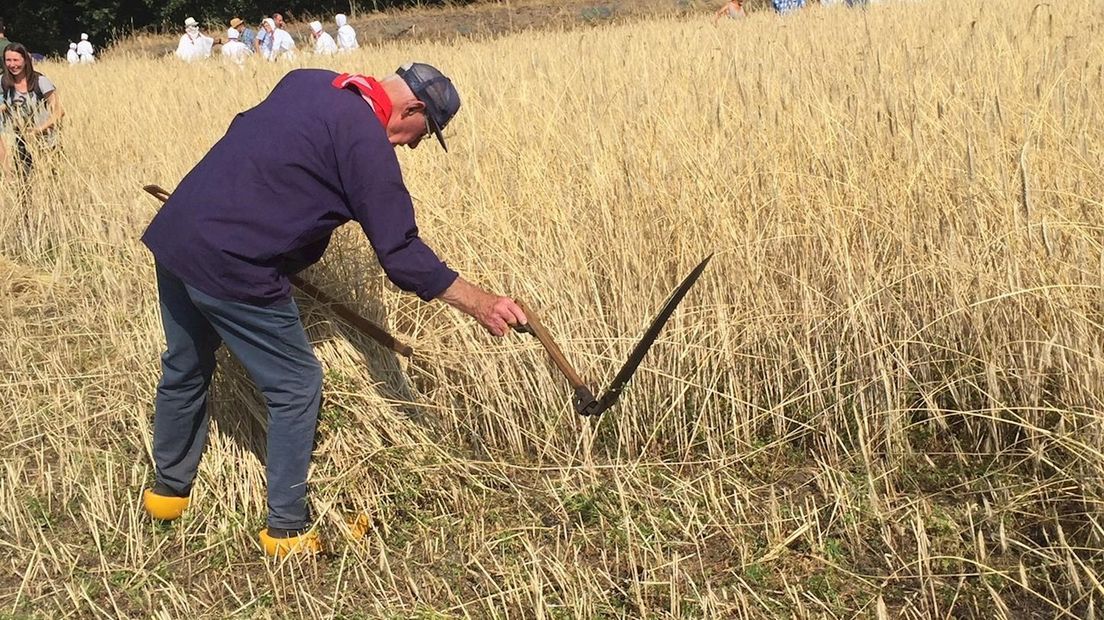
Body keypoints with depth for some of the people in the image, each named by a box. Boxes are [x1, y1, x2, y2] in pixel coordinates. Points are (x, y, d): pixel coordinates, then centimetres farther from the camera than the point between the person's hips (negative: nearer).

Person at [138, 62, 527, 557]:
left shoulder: (307, 81, 12)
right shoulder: (366, 141, -13)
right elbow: (401, 254, -14)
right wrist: (480, 303, -11)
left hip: (173, 236, 9)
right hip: (231, 268, -9)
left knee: (184, 369, 26)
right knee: (296, 387, 6)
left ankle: (168, 489, 46)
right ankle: (287, 529, 16)